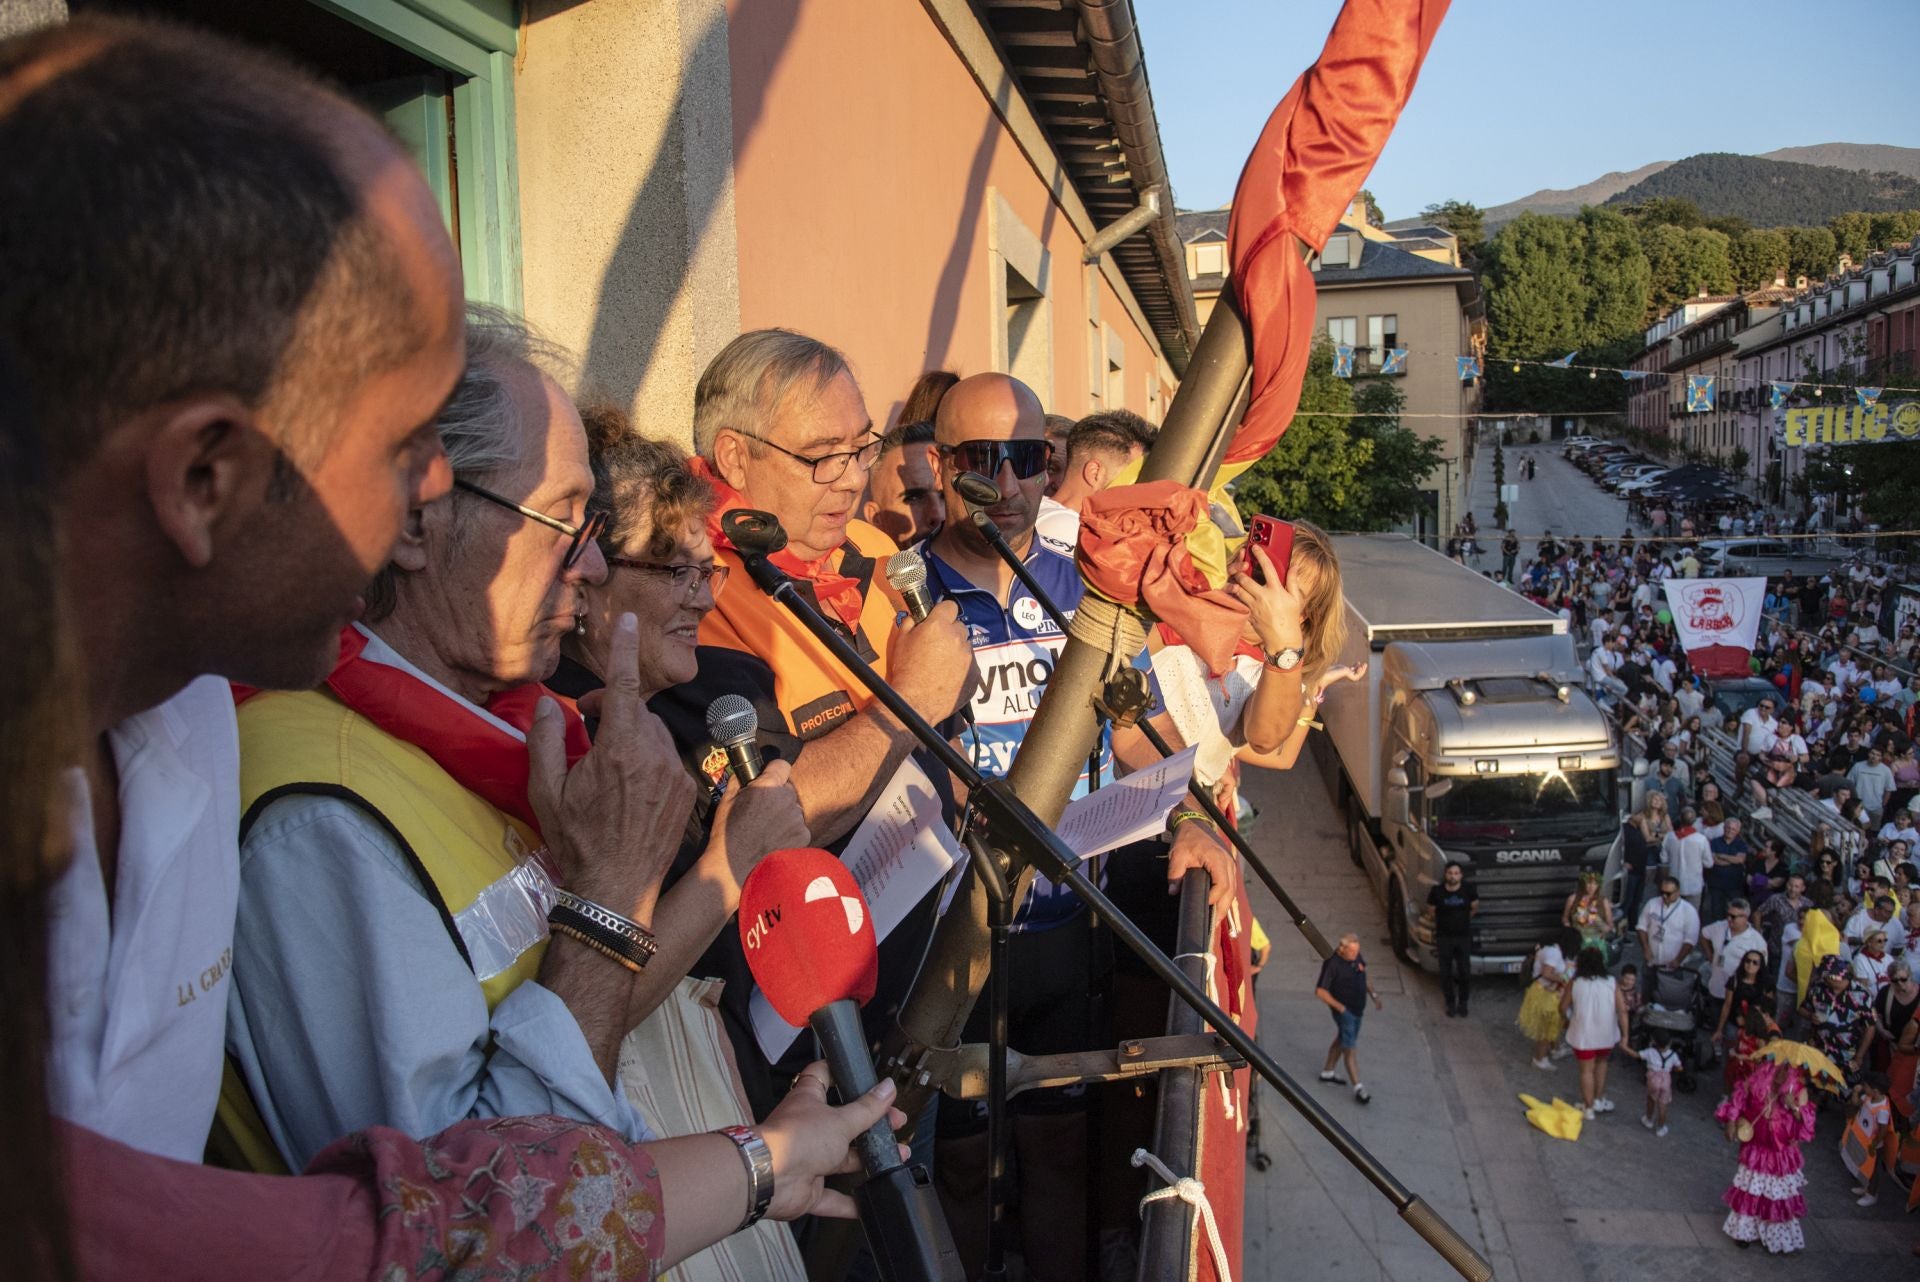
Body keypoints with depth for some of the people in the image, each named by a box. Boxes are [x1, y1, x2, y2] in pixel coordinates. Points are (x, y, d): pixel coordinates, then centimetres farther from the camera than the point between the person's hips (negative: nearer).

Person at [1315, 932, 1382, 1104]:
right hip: (1344, 1011, -9)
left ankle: (1327, 1071, 38)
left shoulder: (1357, 957, -2)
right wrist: (1339, 1007, -23)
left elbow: (1364, 977, 17)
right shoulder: (1332, 964, -24)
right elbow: (1320, 991, -22)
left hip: (1357, 1008, 9)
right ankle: (1358, 1087, -7)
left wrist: (1373, 994, 4)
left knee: (1342, 1039, 22)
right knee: (1350, 1047, -7)